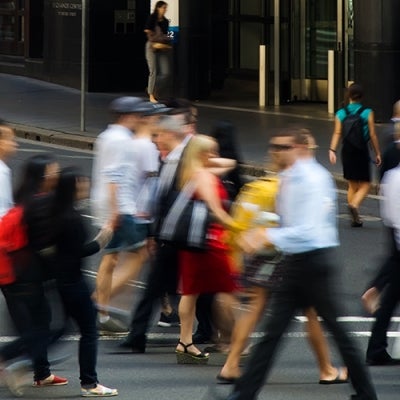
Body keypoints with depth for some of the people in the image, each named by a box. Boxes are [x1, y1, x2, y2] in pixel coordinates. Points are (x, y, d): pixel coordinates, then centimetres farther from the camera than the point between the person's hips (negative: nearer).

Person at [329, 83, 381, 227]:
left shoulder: (341, 113, 1)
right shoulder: (367, 113, -6)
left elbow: (337, 133, -8)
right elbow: (372, 135, -6)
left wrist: (332, 150, -13)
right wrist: (377, 153, 2)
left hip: (347, 150, 4)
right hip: (362, 151, -4)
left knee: (352, 185, 15)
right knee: (365, 184, 3)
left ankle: (355, 218, 16)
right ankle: (354, 205, -25)